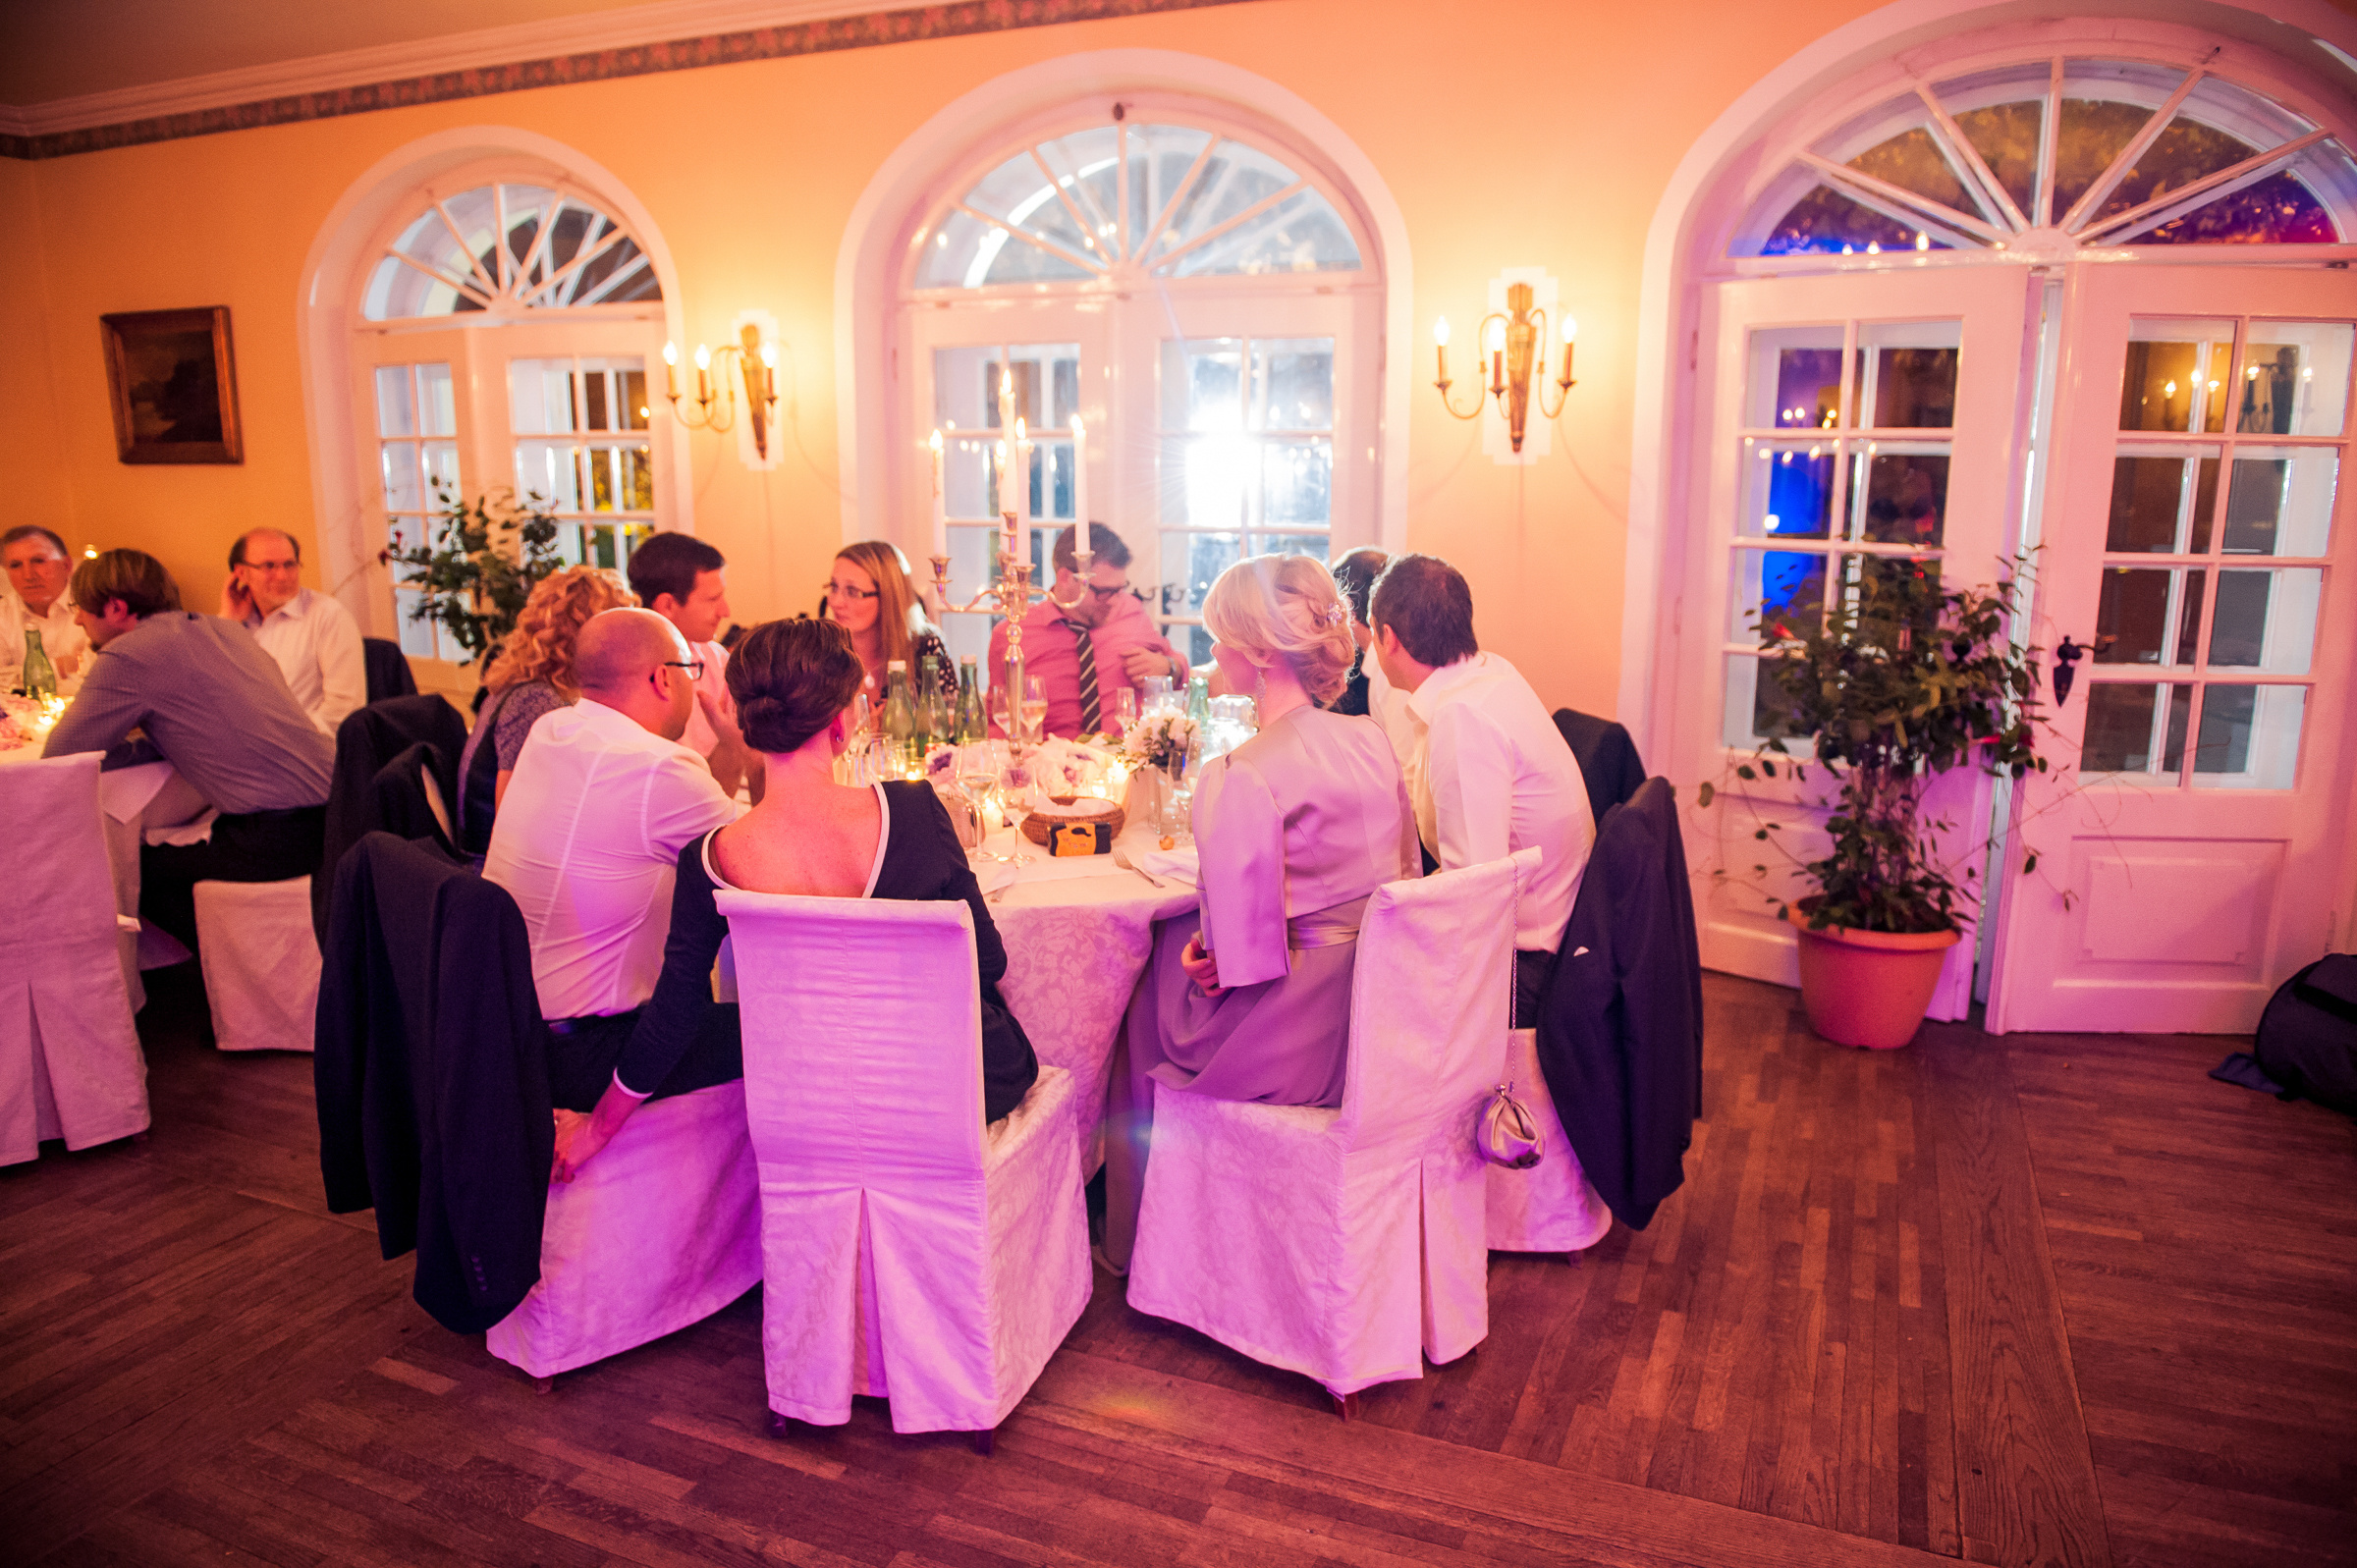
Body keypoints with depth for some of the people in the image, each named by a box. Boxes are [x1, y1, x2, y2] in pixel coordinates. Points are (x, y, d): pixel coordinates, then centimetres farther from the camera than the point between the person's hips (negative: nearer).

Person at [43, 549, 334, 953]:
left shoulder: (126, 655, -5)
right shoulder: (224, 629, 18)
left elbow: (58, 758, -2)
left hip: (279, 835, -8)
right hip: (334, 810, 8)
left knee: (138, 872, 10)